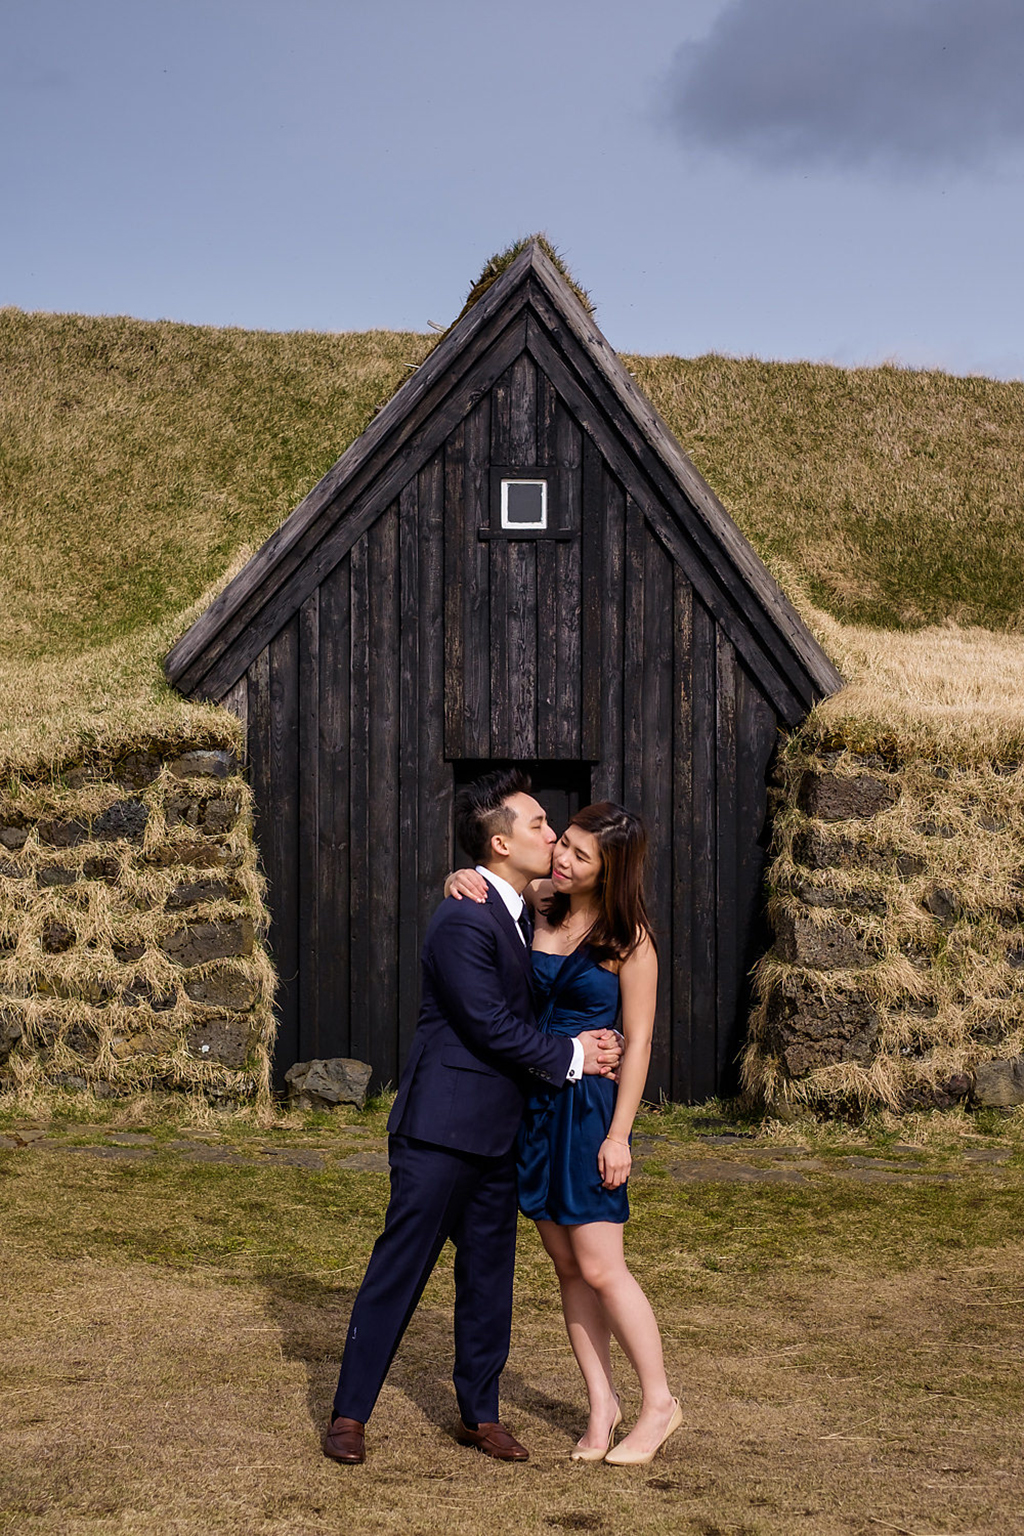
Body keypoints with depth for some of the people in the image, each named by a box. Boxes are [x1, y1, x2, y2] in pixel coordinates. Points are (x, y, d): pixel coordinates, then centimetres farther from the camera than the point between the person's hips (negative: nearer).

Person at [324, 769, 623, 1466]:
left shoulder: (516, 910, 11)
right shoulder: (464, 921, -19)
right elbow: (491, 1025, -19)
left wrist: (584, 1043, 4)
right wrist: (571, 1056, -10)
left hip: (498, 1130, 9)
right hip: (443, 1126, -9)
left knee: (490, 1271, 13)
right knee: (401, 1266, -1)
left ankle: (480, 1412, 24)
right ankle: (350, 1414, 8)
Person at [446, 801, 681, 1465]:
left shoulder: (629, 937, -10)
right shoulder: (540, 902, 3)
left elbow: (638, 1041, -9)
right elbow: (477, 882, 19)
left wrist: (619, 1134, -13)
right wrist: (463, 880, -6)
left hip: (587, 1104, -6)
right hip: (532, 1101, 6)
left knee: (600, 1268, -5)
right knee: (568, 1268, 8)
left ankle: (660, 1403, 10)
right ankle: (603, 1404, 17)